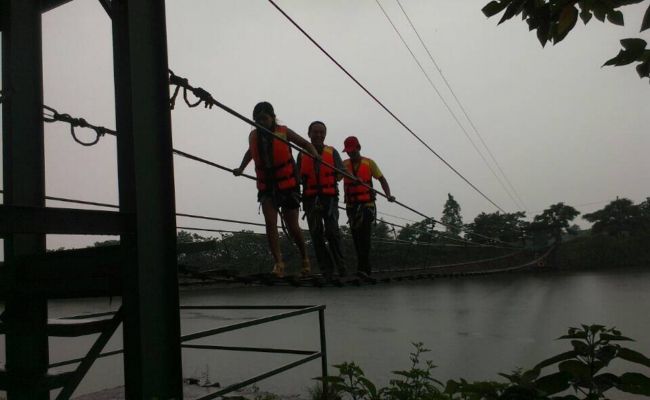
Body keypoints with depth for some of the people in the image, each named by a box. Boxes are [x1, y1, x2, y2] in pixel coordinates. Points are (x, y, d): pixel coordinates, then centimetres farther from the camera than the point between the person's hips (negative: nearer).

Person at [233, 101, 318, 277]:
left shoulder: (283, 132, -9)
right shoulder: (253, 136, 2)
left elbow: (306, 144, 0)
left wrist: (316, 157, -17)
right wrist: (241, 169, 15)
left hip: (288, 186, -3)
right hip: (266, 187, 3)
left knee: (292, 227, 3)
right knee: (270, 223, -17)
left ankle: (305, 258, 27)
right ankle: (278, 263, -19)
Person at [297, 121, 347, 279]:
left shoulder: (332, 152, 9)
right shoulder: (302, 155, 12)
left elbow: (342, 171, 2)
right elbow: (298, 177, 14)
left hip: (329, 197, -2)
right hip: (310, 199, 2)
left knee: (332, 231, -14)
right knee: (316, 234, -2)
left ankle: (340, 266, -3)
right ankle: (326, 269, 3)